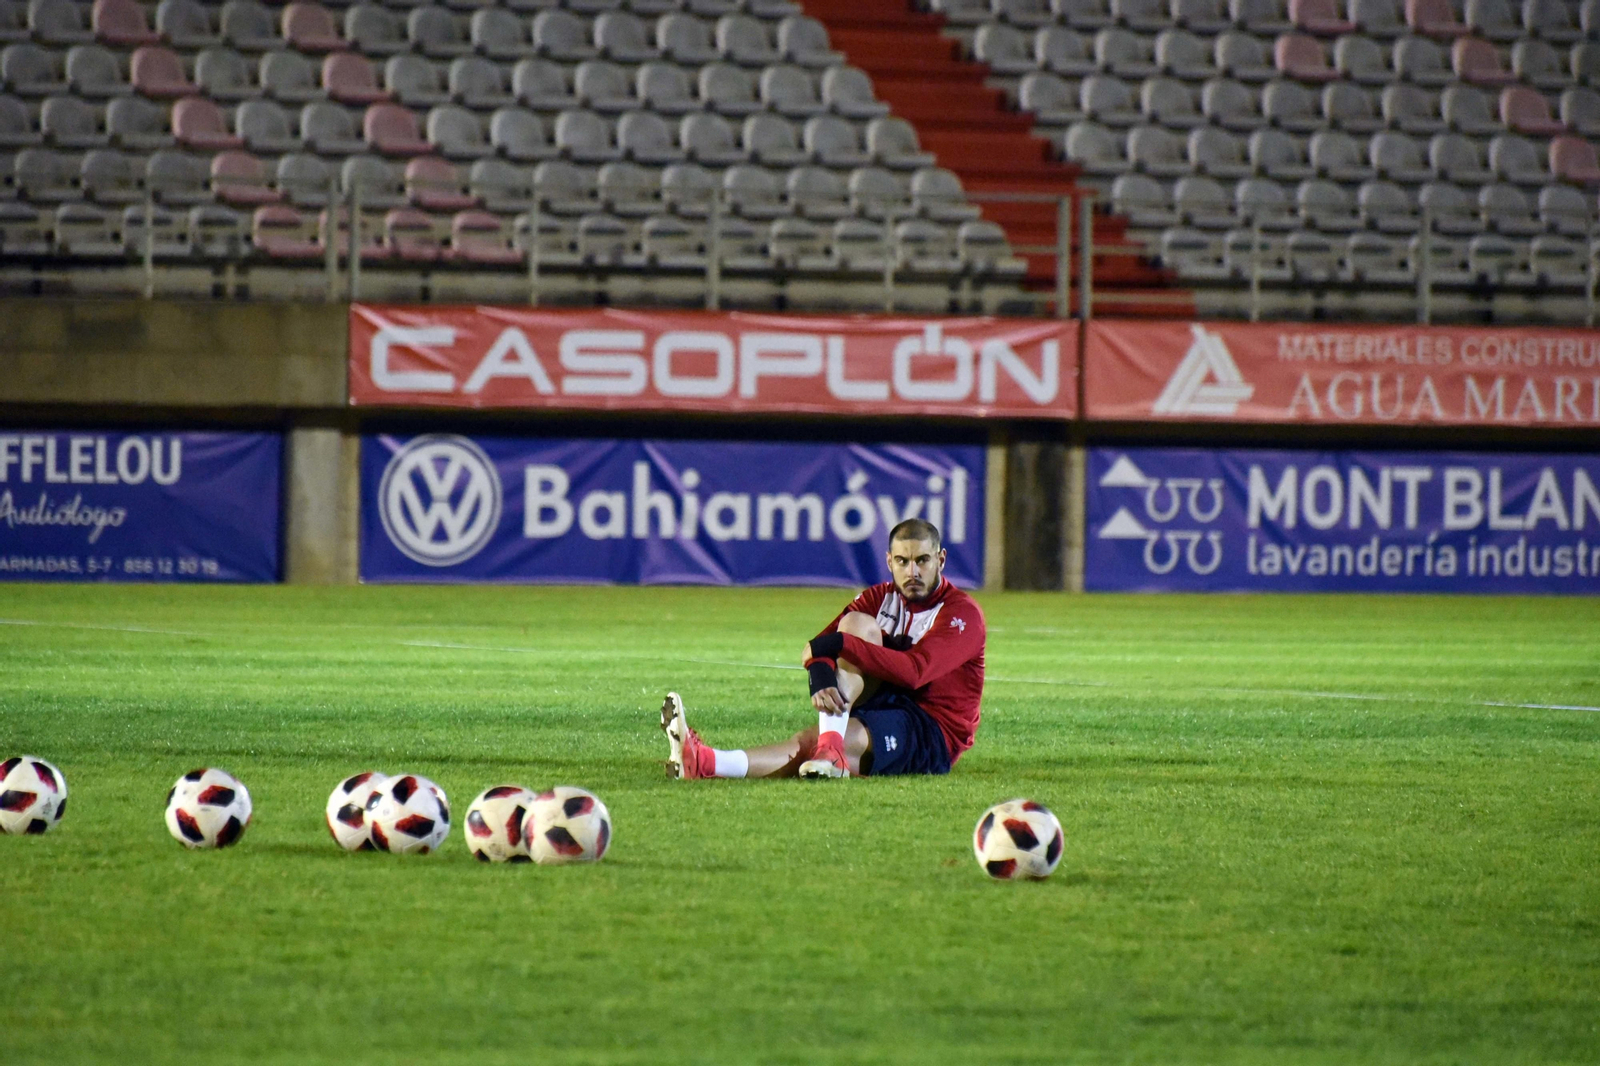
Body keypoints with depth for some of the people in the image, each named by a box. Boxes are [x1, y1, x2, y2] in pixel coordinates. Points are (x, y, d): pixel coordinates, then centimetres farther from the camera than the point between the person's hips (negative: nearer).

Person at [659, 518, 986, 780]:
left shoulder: (961, 613, -8)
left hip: (934, 734, -6)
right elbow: (819, 647, -3)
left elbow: (913, 671, -25)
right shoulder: (880, 598, 11)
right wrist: (821, 682, -29)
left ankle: (707, 763, -53)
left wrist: (839, 644, -26)